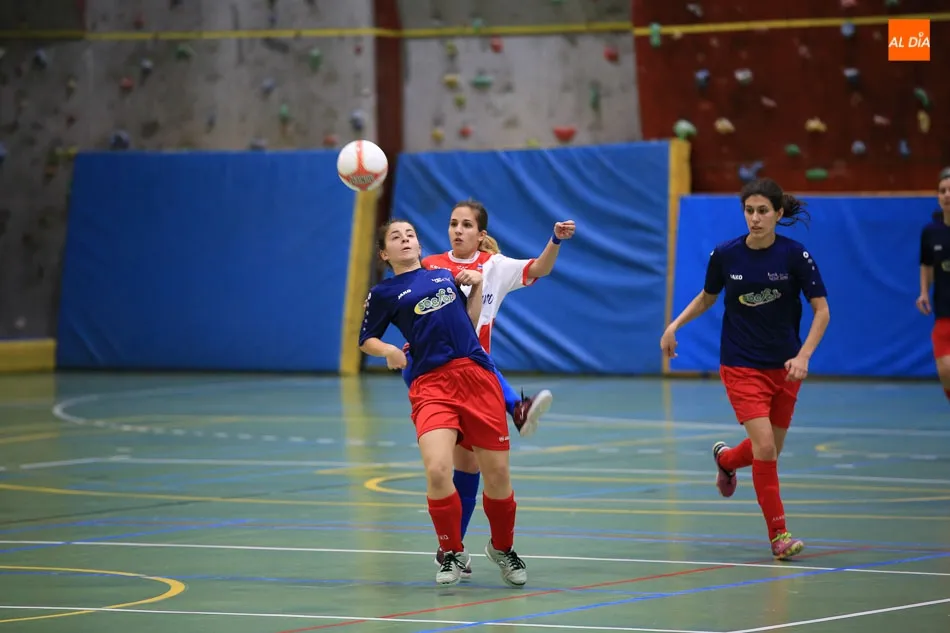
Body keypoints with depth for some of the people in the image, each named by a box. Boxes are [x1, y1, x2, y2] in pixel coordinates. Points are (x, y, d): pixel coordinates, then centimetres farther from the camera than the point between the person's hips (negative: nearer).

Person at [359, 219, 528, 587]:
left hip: (477, 377, 3)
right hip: (431, 386, -3)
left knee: (497, 474, 2)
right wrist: (388, 351, -5)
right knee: (437, 469, -23)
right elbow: (366, 340, 15)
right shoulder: (384, 293, 9)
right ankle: (453, 553, 0)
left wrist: (477, 286, 12)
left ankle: (502, 548, 29)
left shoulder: (445, 275, 19)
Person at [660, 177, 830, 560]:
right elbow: (707, 297, 12)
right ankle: (778, 534, -5)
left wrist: (803, 356, -21)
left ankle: (726, 459, 49)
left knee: (770, 449, 15)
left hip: (784, 367, 2)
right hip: (742, 366, -2)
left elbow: (822, 310, -8)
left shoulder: (795, 255, -12)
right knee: (765, 447, -16)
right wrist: (675, 325, -1)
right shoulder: (725, 255, -8)